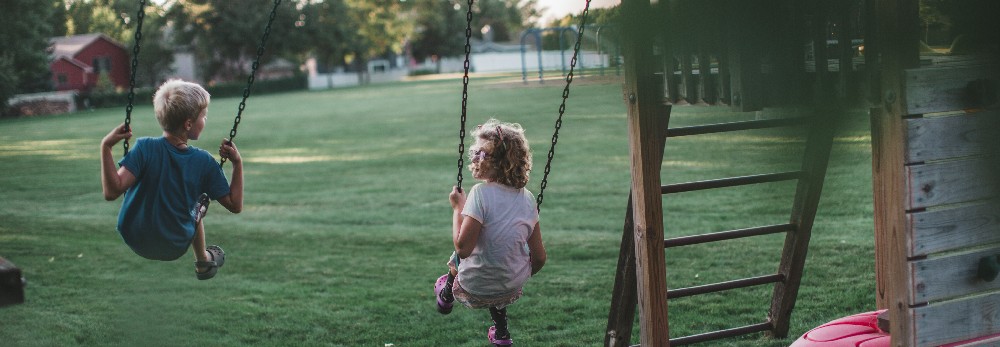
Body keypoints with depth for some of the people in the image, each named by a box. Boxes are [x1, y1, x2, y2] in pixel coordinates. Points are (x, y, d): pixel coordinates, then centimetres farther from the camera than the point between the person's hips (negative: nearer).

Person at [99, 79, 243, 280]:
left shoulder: (145, 148, -22)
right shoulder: (204, 161, -16)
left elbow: (112, 192, -31)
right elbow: (235, 205, -10)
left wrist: (106, 147, -26)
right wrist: (238, 163, -7)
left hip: (134, 241, 0)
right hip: (176, 248, 0)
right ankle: (203, 261, 45)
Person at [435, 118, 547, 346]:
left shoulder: (481, 193, -21)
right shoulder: (527, 197, -3)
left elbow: (463, 248, -25)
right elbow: (539, 258, 1)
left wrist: (457, 208, -12)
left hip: (475, 291, -4)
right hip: (512, 291, 4)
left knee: (457, 258, 26)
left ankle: (446, 294, 54)